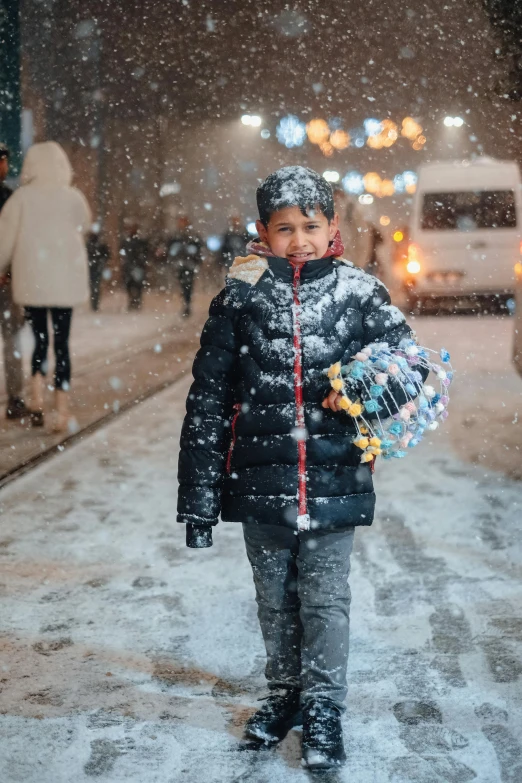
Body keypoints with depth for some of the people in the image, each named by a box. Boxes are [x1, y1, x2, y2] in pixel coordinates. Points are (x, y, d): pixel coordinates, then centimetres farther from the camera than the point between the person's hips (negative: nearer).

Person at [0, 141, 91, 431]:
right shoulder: (74, 198, -2)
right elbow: (83, 229, 12)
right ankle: (61, 410, 1)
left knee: (40, 339, 13)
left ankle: (36, 394, -7)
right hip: (65, 280, 0)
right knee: (61, 342, 5)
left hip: (31, 280, 0)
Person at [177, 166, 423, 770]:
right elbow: (207, 400, -1)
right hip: (260, 483, 2)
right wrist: (199, 495, -2)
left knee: (325, 598, 7)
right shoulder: (240, 298, -3)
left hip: (333, 480, -1)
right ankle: (284, 691, 34)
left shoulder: (359, 294, -3)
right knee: (274, 596, 16)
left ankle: (323, 707, 21)